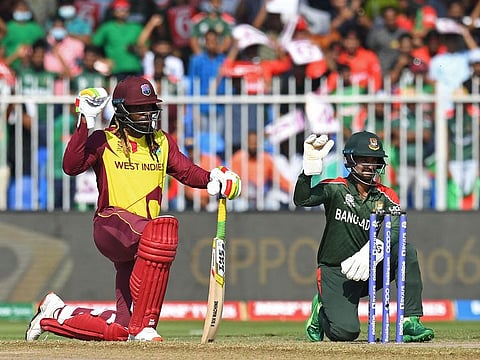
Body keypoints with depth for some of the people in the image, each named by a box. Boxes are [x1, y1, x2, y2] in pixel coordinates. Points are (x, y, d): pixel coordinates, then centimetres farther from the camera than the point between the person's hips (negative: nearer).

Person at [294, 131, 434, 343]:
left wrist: (368, 253, -35)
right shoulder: (337, 189, -4)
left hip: (368, 271, 3)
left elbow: (395, 229, -17)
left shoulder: (385, 197, 3)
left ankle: (410, 322, -21)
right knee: (345, 332, -23)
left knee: (406, 251, -23)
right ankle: (322, 308, 14)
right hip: (335, 273, -3)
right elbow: (301, 200, -20)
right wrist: (311, 167, -32)